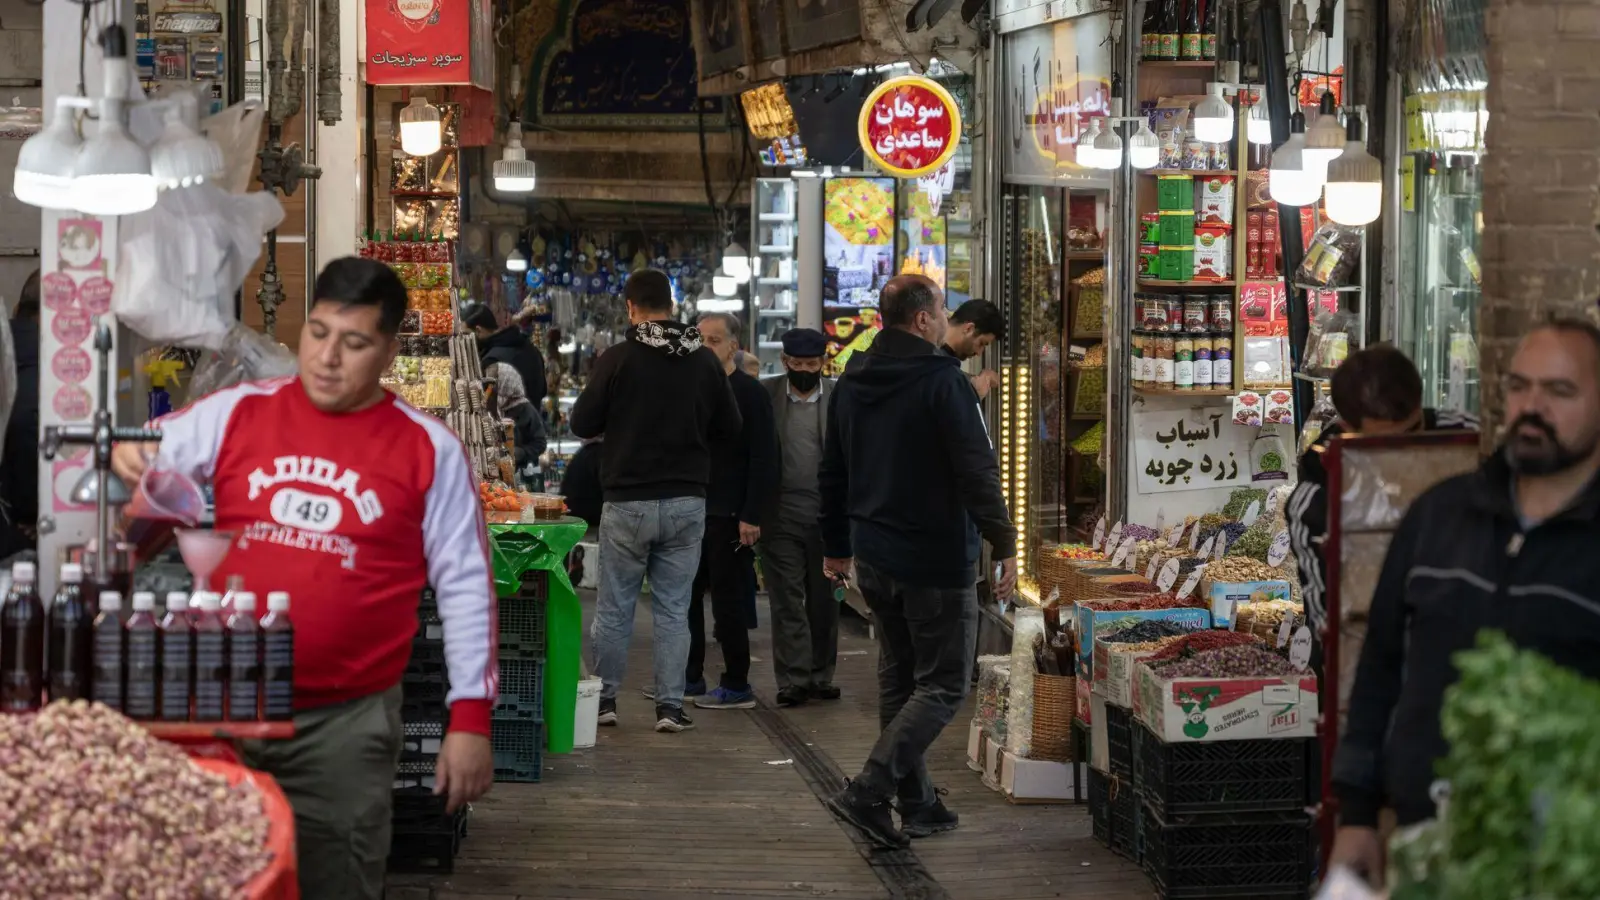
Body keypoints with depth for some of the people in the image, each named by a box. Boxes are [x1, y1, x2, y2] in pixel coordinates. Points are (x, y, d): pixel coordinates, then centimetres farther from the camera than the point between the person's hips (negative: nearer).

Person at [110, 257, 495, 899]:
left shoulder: (428, 449, -1)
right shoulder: (235, 412, 3)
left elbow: (464, 588, 1)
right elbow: (140, 464, 7)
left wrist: (471, 715, -3)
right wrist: (121, 460, -18)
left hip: (347, 720, -2)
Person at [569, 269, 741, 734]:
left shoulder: (618, 359, -10)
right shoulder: (705, 361, -1)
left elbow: (582, 423, -5)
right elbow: (731, 428, 7)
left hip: (627, 501, -2)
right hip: (687, 501, 2)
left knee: (614, 607, 10)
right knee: (673, 608, 7)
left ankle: (604, 699, 17)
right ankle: (670, 706, 6)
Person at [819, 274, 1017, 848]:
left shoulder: (851, 386, 10)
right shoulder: (941, 381, -14)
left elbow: (833, 473, 18)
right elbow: (978, 471, -18)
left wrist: (837, 547, 28)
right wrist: (1004, 546, -15)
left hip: (873, 558, 8)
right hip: (936, 560, -7)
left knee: (897, 680, 16)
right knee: (943, 685, -1)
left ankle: (917, 804, 18)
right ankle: (868, 792, -14)